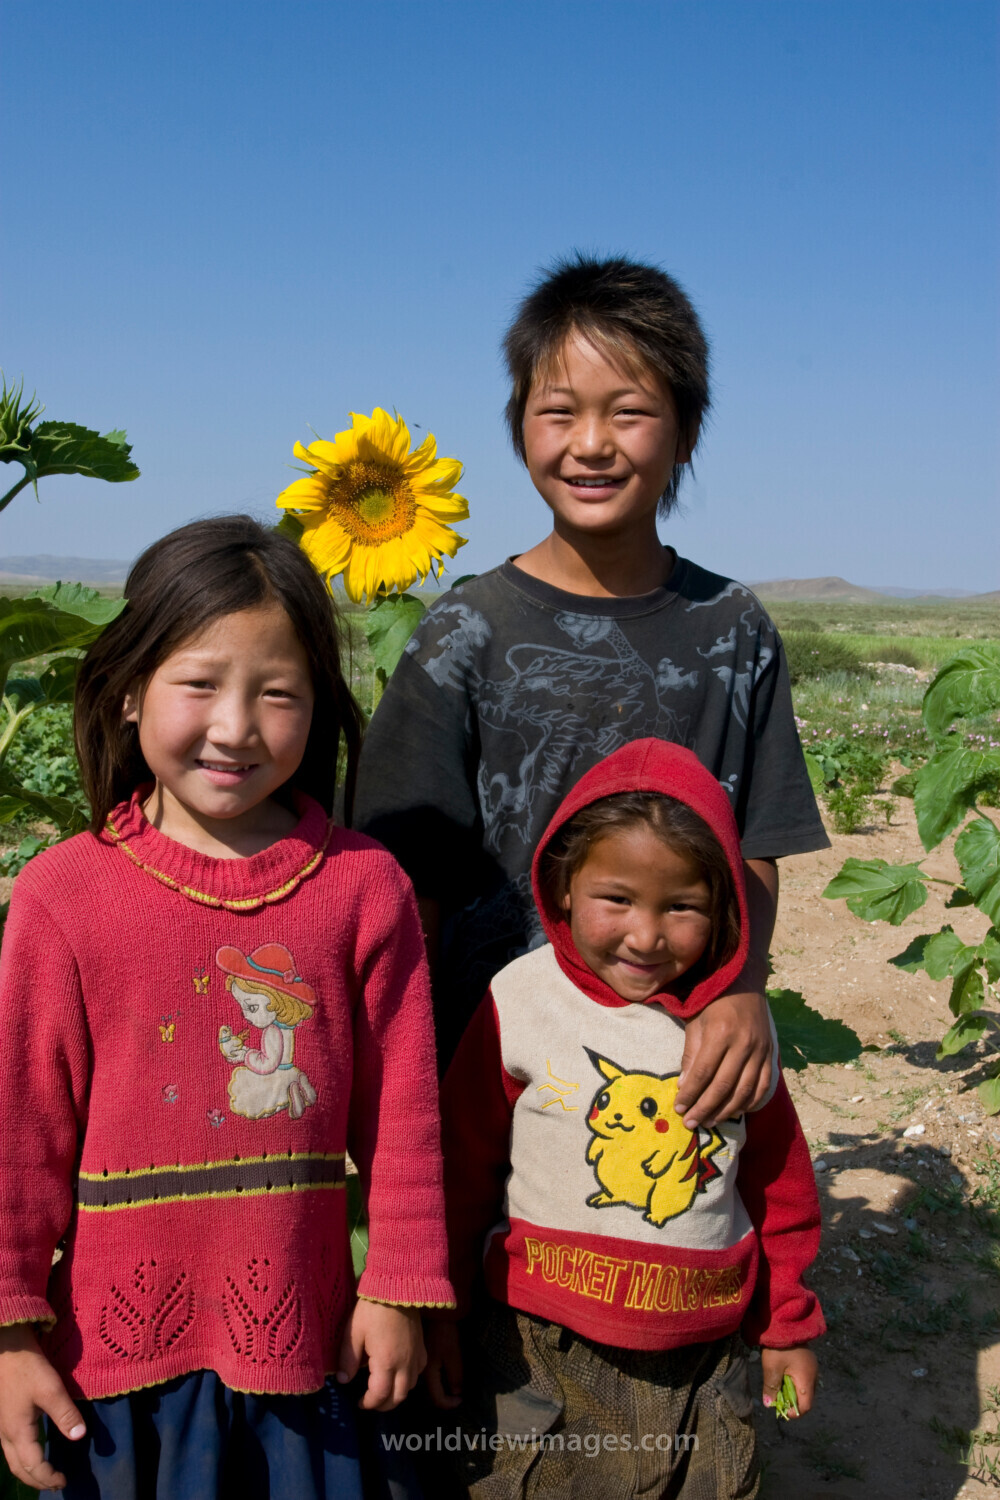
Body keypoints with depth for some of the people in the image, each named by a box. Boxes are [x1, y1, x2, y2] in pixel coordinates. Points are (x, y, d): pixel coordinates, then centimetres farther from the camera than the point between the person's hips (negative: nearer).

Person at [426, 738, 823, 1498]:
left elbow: (780, 1181, 8)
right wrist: (438, 1311, 3)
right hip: (543, 1349, -2)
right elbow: (460, 1165, -3)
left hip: (702, 1355, 2)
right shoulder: (523, 1003, -11)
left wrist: (788, 1323, 15)